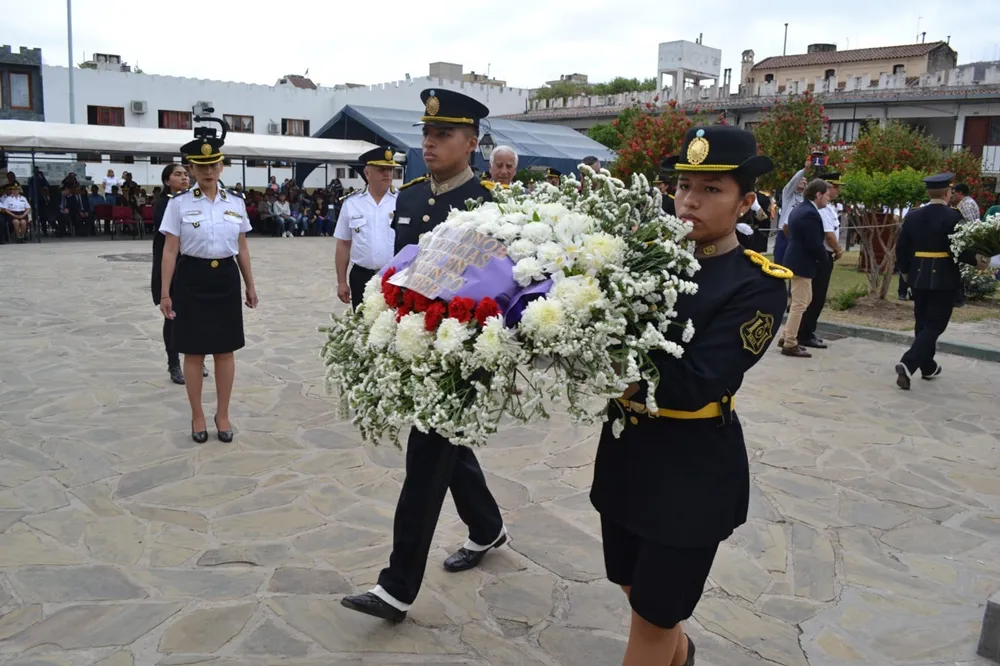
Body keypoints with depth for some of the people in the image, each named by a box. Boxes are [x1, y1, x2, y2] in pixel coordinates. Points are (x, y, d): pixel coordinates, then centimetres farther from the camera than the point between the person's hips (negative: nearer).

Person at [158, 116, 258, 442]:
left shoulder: (236, 202, 5)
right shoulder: (179, 203, -3)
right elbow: (170, 251, -4)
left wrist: (250, 285, 12)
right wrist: (165, 293, -7)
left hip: (226, 279, 2)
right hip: (192, 280, -2)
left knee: (225, 351, 8)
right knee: (194, 352, 5)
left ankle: (223, 414, 22)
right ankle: (197, 416, 20)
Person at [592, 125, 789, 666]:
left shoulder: (758, 284, -13)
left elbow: (694, 383, -23)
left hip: (693, 468, -5)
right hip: (625, 451, 6)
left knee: (651, 616, 10)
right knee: (636, 591, 24)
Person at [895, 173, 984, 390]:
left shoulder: (912, 215, 2)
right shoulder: (953, 216, -12)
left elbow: (901, 247, 5)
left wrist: (904, 270, 18)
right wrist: (977, 261, -1)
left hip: (918, 276, 5)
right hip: (944, 278, -5)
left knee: (922, 323, 16)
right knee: (935, 325, -1)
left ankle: (928, 367, 28)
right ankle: (908, 364, -18)